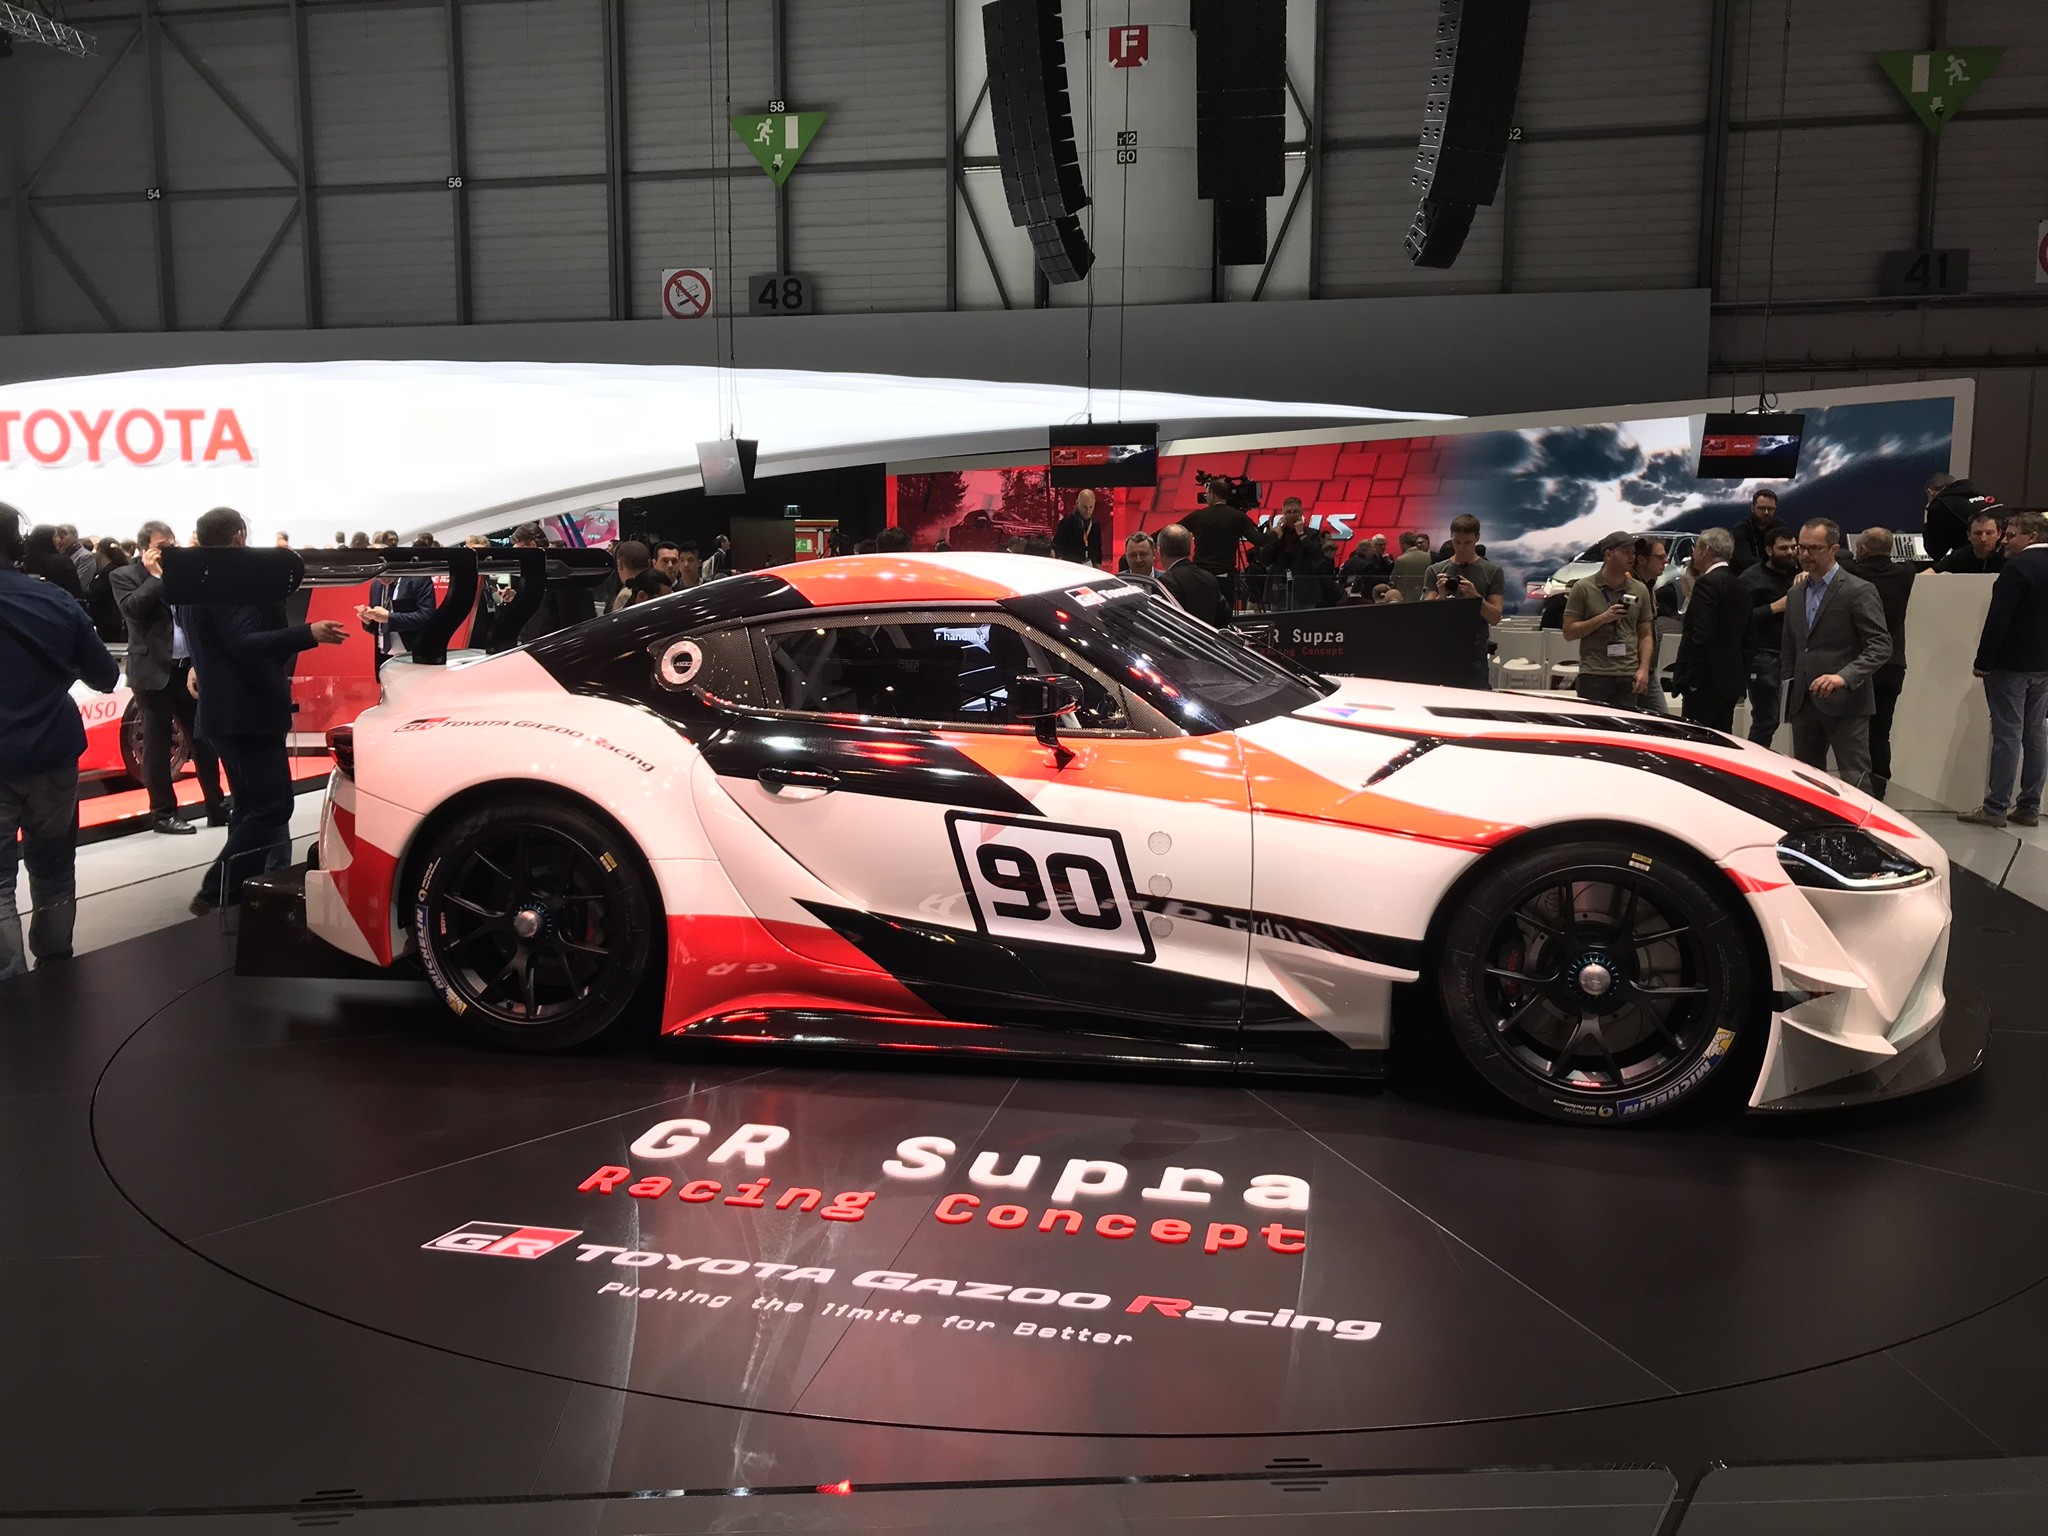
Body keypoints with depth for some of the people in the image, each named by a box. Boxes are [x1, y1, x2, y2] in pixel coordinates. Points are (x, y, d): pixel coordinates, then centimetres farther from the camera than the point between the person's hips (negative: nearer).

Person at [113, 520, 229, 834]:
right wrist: (155, 575, -12)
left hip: (190, 669, 4)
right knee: (157, 745, 2)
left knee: (203, 739, 8)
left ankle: (217, 808, 15)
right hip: (154, 672, -4)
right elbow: (133, 609, -18)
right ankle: (162, 814, 9)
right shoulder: (124, 576, 0)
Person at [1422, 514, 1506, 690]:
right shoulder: (1435, 571, 9)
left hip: (1475, 656, -1)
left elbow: (1495, 617, -2)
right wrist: (1441, 596, -15)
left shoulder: (1492, 572, 5)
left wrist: (1475, 596, -18)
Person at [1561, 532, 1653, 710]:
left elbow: (1645, 635, 12)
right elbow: (1568, 631, -3)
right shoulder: (1583, 588, 0)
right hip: (1593, 675, -3)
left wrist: (1643, 669, -1)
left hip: (1628, 677, 3)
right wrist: (1603, 618, -14)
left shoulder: (1639, 590, 11)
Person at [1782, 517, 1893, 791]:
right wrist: (1788, 691, 15)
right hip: (1804, 704, 7)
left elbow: (1881, 645, -13)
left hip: (1845, 703, -7)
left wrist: (1845, 676, -27)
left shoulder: (1859, 591, -6)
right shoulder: (1796, 594, 17)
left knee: (1854, 782, -7)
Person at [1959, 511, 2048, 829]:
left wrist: (1983, 662, -14)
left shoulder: (2018, 567, -15)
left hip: (2011, 665, -8)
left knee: (2007, 735, -6)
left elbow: (1998, 620, -19)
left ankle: (1996, 808, -3)